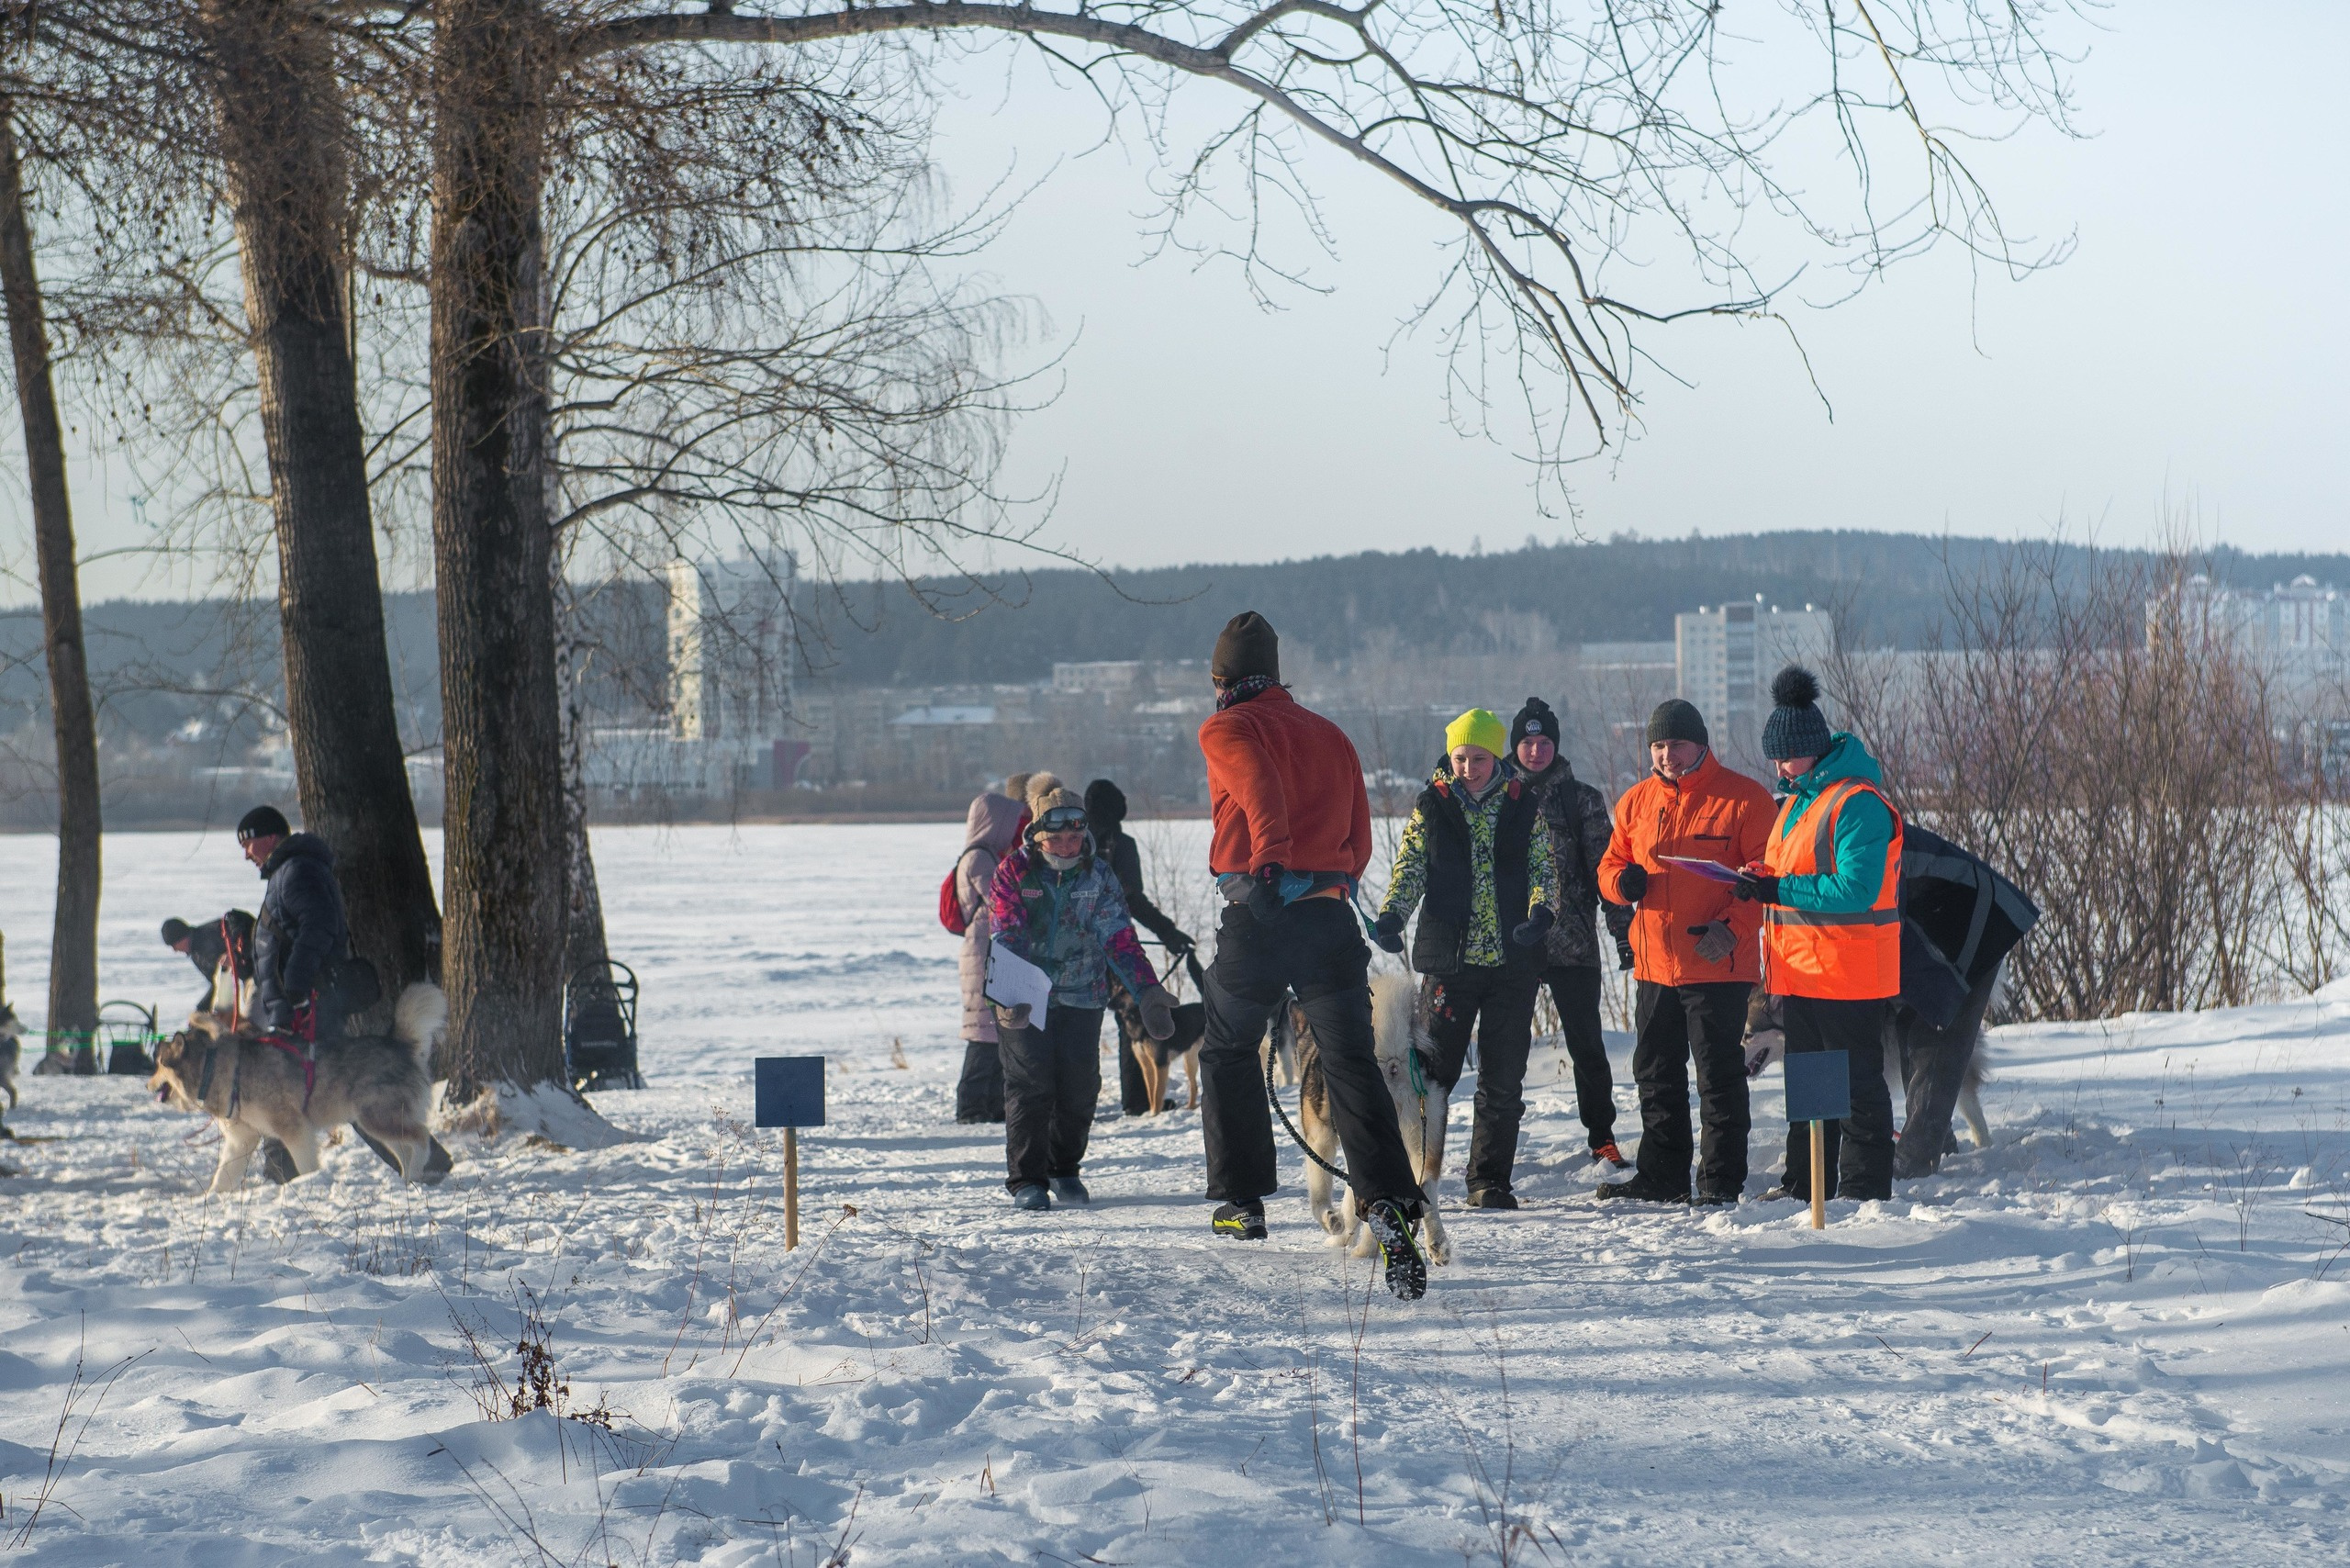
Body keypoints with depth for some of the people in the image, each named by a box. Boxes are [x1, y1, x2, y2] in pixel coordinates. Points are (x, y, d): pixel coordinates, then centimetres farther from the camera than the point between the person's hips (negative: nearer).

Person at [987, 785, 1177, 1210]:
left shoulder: (1099, 876, 1)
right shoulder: (1014, 872, -7)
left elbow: (1120, 939, -3)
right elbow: (1006, 937, -14)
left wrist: (1148, 992, -16)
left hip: (1081, 996, 3)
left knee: (1079, 1085, 2)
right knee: (1029, 1084, -9)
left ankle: (1064, 1169, 22)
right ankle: (1027, 1180, -2)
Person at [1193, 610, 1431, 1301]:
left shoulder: (1227, 730, 1)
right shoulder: (1330, 735, 19)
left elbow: (1261, 792, -20)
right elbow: (1359, 841, 19)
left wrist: (1268, 867, -30)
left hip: (1258, 916, -4)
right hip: (1332, 918, 4)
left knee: (1227, 1051, 19)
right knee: (1352, 1062, -1)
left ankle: (1242, 1199, 21)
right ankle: (1388, 1202, -21)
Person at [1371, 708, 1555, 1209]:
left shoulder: (1524, 806, 6)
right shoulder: (1432, 805, 5)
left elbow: (1543, 867, 5)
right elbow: (1409, 868, 4)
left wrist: (1540, 912, -15)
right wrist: (1391, 914, -14)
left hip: (1512, 961, 1)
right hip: (1448, 959, -1)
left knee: (1503, 1080, 4)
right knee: (1433, 1072, -3)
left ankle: (1489, 1182, 12)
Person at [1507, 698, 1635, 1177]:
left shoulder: (1582, 799, 5)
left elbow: (1605, 869, 3)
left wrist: (1624, 933, -3)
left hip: (1573, 942, -1)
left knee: (1586, 1045, 1)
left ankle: (1603, 1140, 8)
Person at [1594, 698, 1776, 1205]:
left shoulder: (1743, 798, -6)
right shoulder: (1636, 802, 11)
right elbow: (1610, 864, 19)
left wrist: (1731, 926, -19)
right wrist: (1622, 880, -5)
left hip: (1719, 966, -6)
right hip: (1654, 966, 6)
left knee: (1719, 1076, -2)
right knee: (1656, 1075, 11)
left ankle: (1722, 1179, 3)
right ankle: (1661, 1176, 20)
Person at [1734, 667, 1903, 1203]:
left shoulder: (1856, 803, -17)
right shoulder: (1799, 798, 15)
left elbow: (1856, 889, -25)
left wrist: (1777, 890, -24)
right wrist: (1759, 878, 3)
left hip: (1847, 975, -10)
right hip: (1800, 972, 10)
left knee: (1856, 1081, -1)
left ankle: (1864, 1189, 5)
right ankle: (1805, 1185, 24)